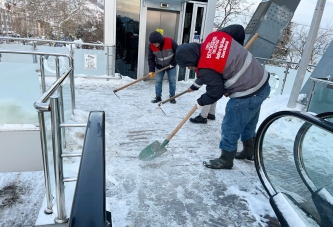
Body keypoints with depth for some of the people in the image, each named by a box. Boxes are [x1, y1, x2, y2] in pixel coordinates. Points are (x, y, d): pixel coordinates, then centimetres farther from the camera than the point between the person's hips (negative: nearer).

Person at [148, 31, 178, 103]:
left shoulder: (170, 41, -26)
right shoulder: (151, 46, -18)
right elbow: (150, 58, -11)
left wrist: (173, 62, -15)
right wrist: (151, 70, -18)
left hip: (171, 66, -2)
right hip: (159, 66, 2)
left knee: (172, 81, 3)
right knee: (158, 81, 1)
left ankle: (172, 97, 15)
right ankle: (158, 97, 12)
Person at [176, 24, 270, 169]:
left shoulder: (205, 69, -23)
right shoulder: (215, 36, -2)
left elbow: (215, 92, -14)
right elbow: (238, 29, 10)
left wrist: (200, 102, 5)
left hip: (247, 95, -10)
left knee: (230, 128, 7)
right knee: (249, 123, 25)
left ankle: (226, 160, 25)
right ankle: (249, 151, 44)